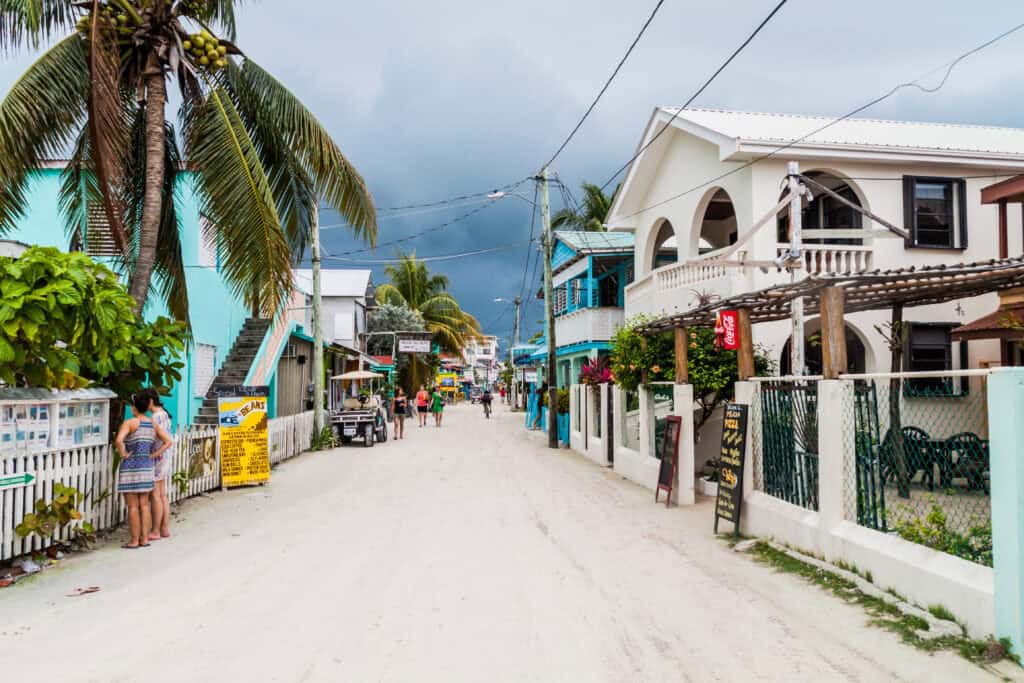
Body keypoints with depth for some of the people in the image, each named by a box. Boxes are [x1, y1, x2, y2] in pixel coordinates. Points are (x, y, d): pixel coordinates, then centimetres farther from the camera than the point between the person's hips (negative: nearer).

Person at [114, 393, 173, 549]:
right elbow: (168, 442, 4)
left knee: (133, 506, 1)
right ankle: (145, 539, 15)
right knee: (144, 505, 12)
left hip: (130, 467, -6)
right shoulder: (153, 424, 6)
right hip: (147, 467, 6)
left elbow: (118, 441, -27)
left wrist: (123, 454, -12)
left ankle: (134, 540, 7)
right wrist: (153, 456, 5)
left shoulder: (130, 423, -11)